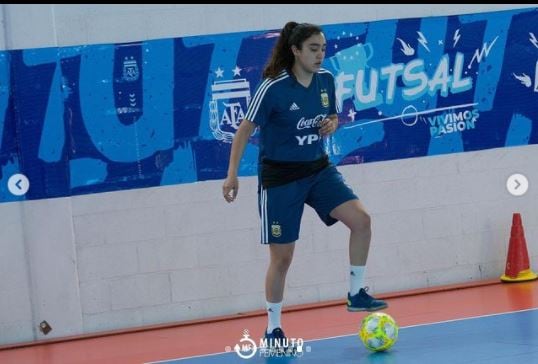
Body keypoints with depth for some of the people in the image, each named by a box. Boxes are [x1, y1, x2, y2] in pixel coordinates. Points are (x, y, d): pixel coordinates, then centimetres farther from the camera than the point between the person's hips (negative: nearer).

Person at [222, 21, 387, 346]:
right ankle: (273, 329, 14)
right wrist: (232, 173, -21)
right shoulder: (273, 87, -19)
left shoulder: (326, 80, -2)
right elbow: (245, 129, -14)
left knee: (361, 219, -14)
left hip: (318, 169, 5)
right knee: (282, 256, -1)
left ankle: (356, 294, 1)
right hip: (281, 176, -5)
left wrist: (333, 123, -7)